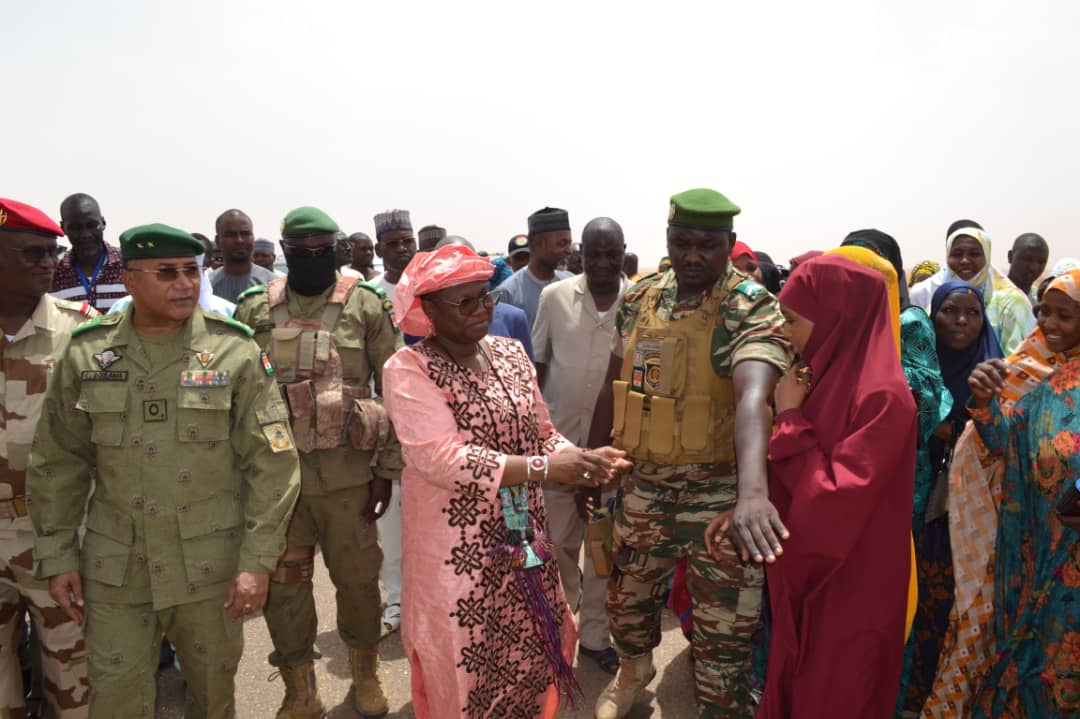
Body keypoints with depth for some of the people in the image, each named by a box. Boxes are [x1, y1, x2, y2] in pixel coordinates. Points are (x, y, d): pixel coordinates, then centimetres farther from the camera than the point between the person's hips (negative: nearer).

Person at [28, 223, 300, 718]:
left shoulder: (234, 352, -7)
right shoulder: (87, 355, 0)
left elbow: (272, 463, -7)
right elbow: (58, 463, 8)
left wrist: (258, 560, -10)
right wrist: (56, 556, 5)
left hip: (210, 565, -1)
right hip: (116, 567, 1)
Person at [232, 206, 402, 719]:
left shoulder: (366, 306, -3)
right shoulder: (254, 309, 3)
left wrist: (388, 467, -4)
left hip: (348, 472, -1)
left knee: (357, 577, 13)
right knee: (283, 583, 11)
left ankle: (365, 675, 37)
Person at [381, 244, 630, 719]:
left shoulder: (511, 354, 4)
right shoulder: (409, 370, -15)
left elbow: (541, 433, 6)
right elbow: (444, 458, -24)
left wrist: (582, 460, -15)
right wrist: (544, 468, -29)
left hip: (523, 533, 5)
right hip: (456, 546, -5)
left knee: (529, 651, 18)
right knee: (468, 659, 10)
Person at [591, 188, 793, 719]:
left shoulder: (753, 309, -17)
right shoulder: (639, 298, 1)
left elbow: (752, 396, -35)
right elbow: (615, 385, 10)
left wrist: (753, 491, -50)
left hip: (720, 489, -5)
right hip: (644, 482, 5)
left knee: (724, 628, 8)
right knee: (625, 596, 23)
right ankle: (634, 671, 55)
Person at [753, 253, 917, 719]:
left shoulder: (881, 395, -24)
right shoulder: (827, 375, 2)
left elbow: (834, 501, -28)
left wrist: (791, 419, -21)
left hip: (849, 587, -8)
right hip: (806, 571, 8)